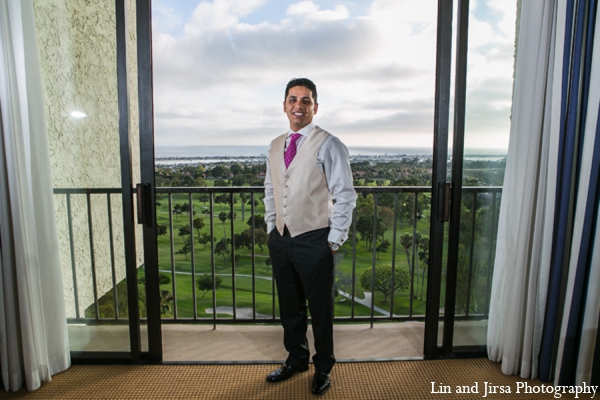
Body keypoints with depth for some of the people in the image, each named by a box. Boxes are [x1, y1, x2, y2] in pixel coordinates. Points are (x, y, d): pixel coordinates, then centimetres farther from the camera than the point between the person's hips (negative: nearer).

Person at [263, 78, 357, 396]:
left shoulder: (328, 145, -11)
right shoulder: (275, 147, 9)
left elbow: (345, 196, -12)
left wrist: (334, 240, -12)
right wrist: (271, 228, 11)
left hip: (314, 241, -6)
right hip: (280, 239, 6)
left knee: (320, 309, 10)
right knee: (289, 306, 19)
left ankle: (323, 368, 33)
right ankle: (296, 359, 42)